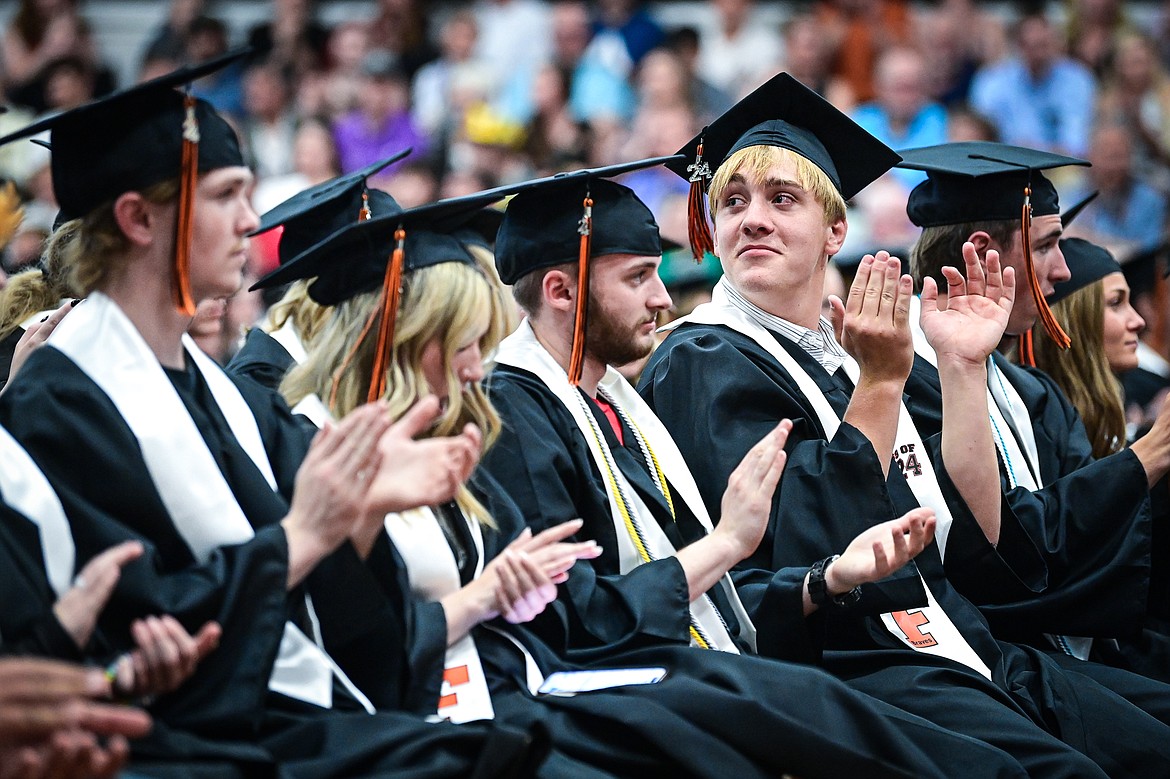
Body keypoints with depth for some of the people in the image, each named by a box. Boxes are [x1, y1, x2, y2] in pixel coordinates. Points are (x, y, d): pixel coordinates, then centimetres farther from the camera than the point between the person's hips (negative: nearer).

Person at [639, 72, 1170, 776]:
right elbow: (808, 556, -17)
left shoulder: (839, 359, 19)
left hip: (957, 651, 8)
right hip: (849, 660, -8)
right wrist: (880, 384, -17)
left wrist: (963, 368, 5)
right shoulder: (703, 365, -3)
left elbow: (970, 536, 10)